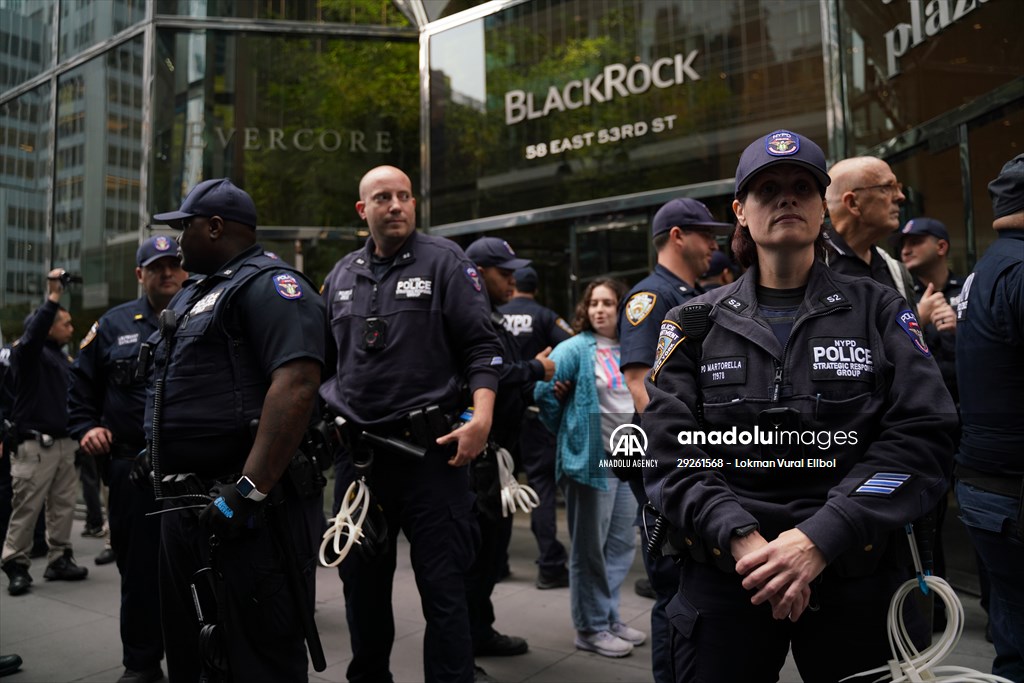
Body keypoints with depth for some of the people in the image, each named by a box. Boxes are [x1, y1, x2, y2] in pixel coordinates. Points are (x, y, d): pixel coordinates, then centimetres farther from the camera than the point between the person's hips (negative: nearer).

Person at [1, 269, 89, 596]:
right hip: (35, 444, -7)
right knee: (27, 508, -2)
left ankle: (59, 560, 19)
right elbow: (33, 332, -28)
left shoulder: (62, 356, 16)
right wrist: (52, 297, -31)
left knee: (63, 506, 10)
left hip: (63, 442, 8)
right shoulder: (27, 352, -5)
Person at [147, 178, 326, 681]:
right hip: (184, 506, 10)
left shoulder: (267, 283, -11)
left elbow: (297, 385, -26)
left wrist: (249, 491, -29)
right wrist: (158, 460, 22)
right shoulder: (195, 292, 20)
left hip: (243, 512, -10)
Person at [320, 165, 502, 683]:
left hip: (430, 448, -5)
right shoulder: (341, 276, 14)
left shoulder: (444, 262, -2)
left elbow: (482, 347, -8)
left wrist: (481, 416, -20)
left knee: (442, 587, 1)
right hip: (358, 451, 6)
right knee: (362, 582, 18)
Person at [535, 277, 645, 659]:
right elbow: (543, 388, -16)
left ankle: (610, 617, 31)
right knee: (590, 548, 4)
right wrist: (566, 430, -6)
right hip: (591, 459, -6)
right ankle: (591, 628, 17)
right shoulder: (576, 348, -10)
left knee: (622, 543, 15)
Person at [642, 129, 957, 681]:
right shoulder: (696, 324, 4)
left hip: (858, 573, 1)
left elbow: (924, 435, -7)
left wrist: (821, 539, -19)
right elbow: (670, 453, -4)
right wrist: (742, 539, -19)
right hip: (727, 575, 0)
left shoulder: (878, 310, 4)